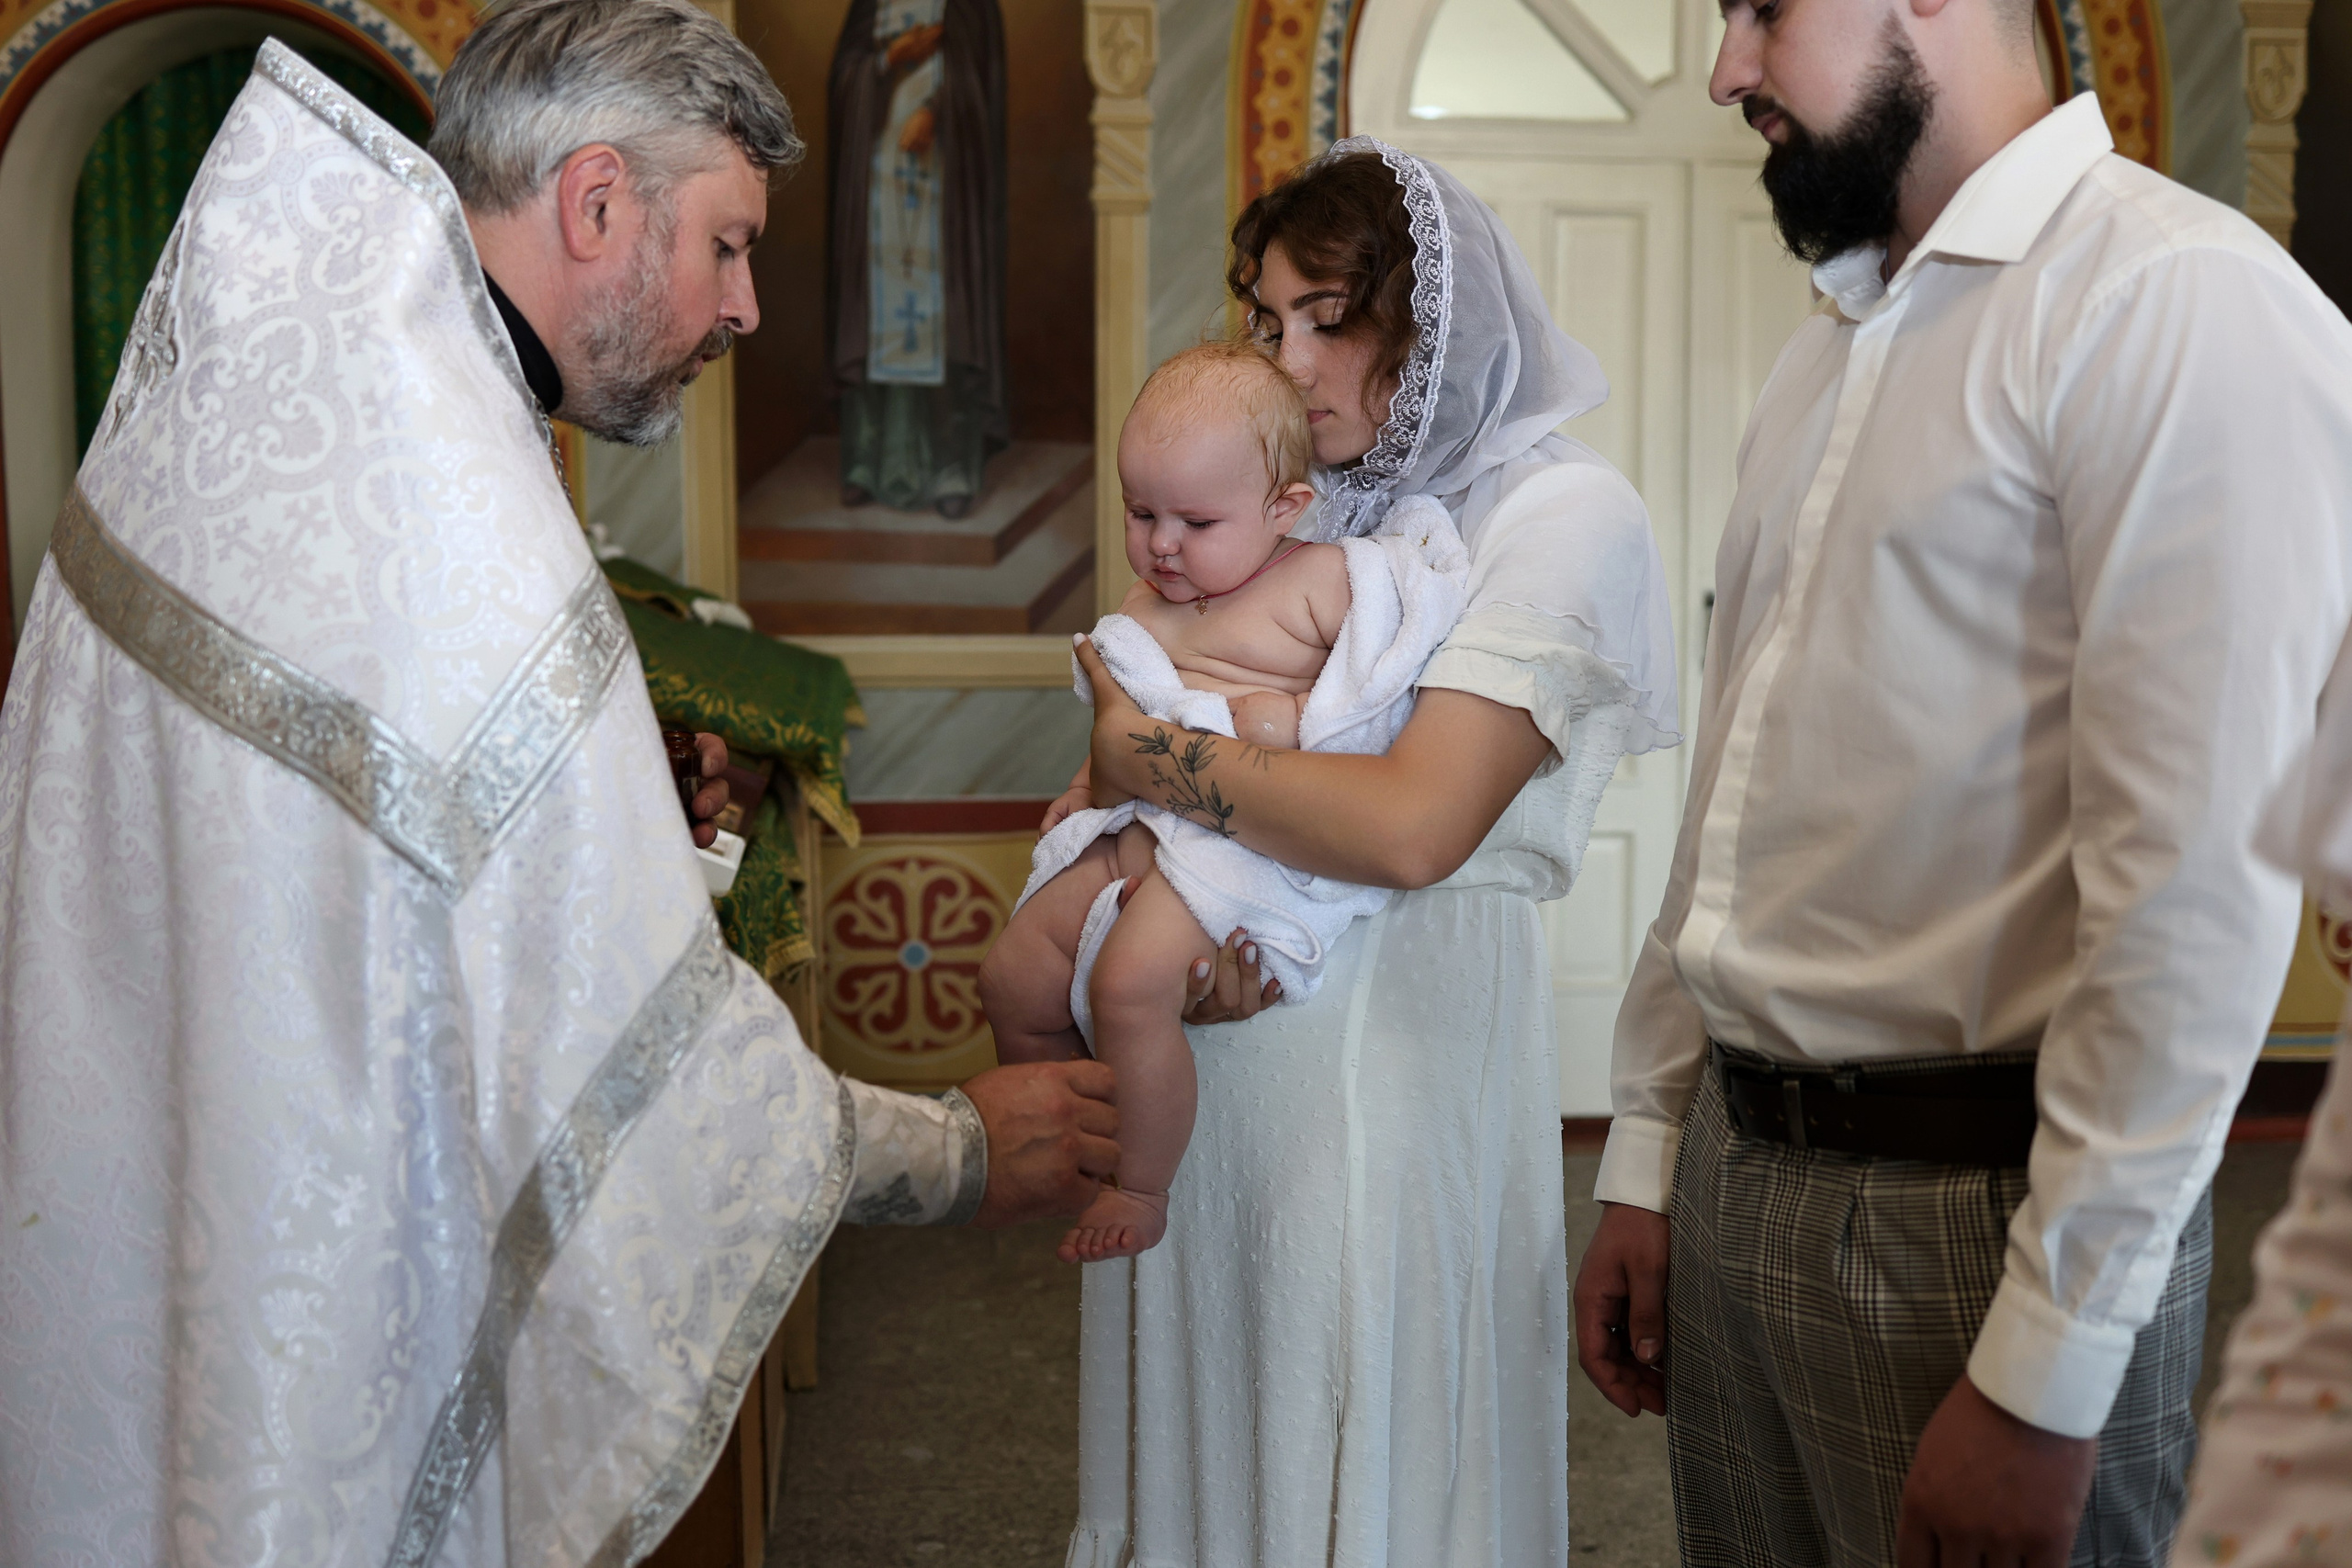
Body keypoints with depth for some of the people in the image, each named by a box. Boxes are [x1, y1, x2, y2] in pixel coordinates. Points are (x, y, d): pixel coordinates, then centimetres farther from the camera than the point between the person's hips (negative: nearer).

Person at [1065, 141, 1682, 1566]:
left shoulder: (1565, 512, -9)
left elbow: (1411, 826, -21)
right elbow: (1119, 757, 10)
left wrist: (1150, 760, -11)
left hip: (1393, 1033, -5)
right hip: (1206, 1018, 6)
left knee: (1370, 1454, 6)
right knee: (1208, 1411, 15)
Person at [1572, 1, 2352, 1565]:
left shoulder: (2175, 302, -14)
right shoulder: (1830, 353, 13)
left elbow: (2201, 886, -19)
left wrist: (2044, 1378, -18)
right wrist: (1645, 1165, 15)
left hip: (1978, 1214, -7)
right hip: (1736, 1172, 8)